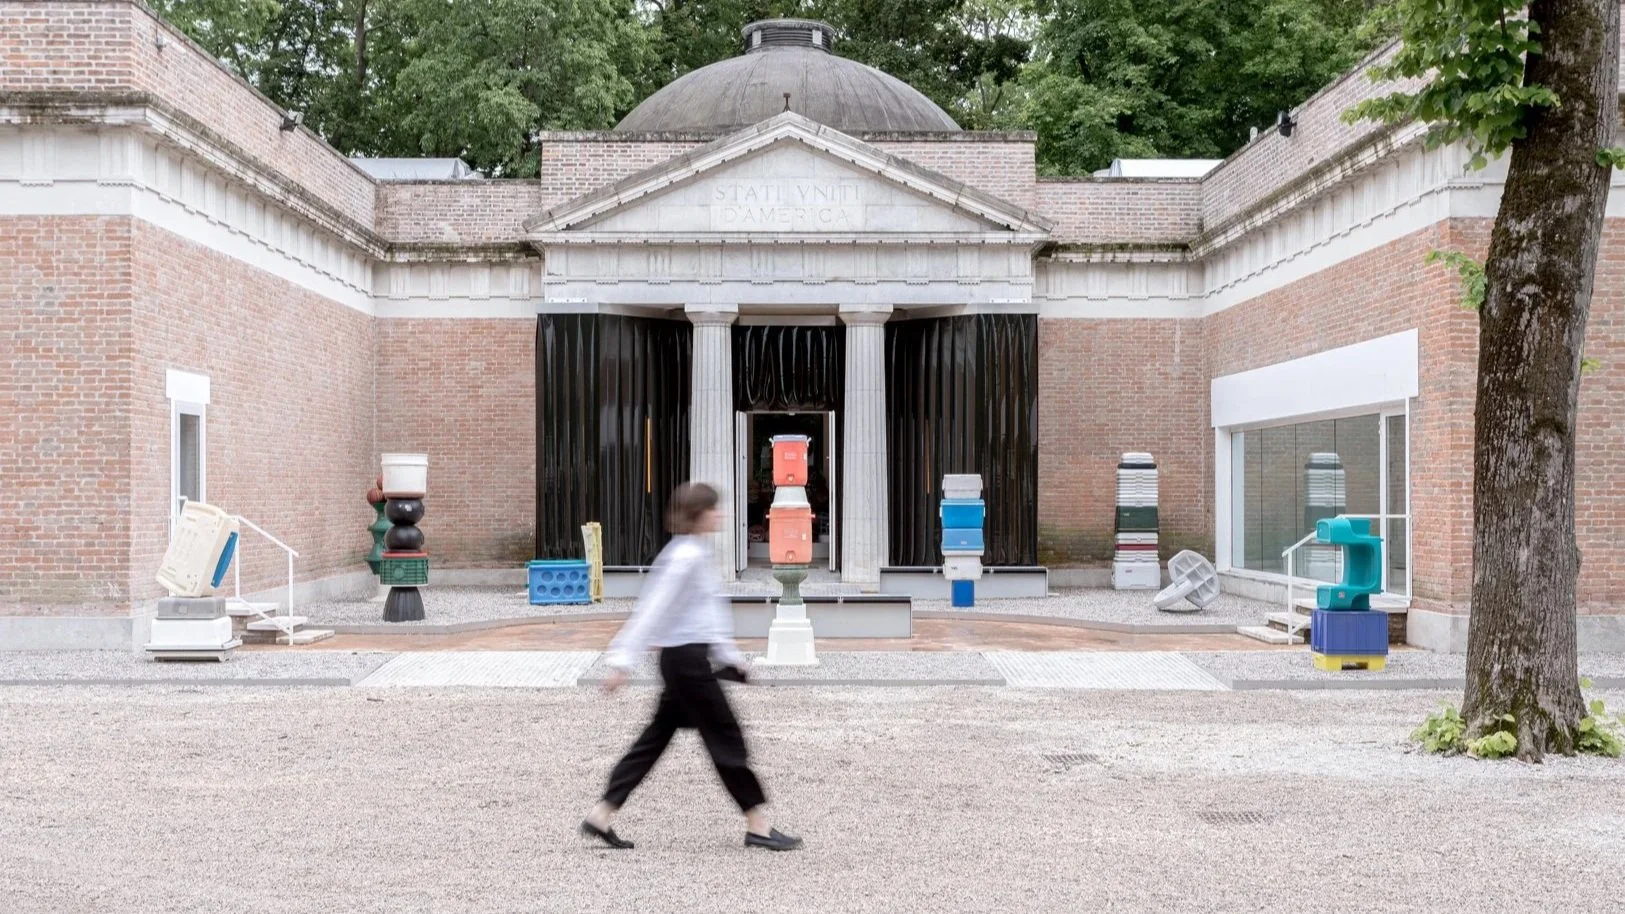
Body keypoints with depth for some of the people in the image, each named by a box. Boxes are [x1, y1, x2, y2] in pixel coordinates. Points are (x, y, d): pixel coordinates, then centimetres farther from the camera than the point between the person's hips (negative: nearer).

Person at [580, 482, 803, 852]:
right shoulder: (685, 557, -16)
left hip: (687, 658, 10)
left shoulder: (697, 554, 15)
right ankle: (758, 826, 8)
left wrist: (730, 655, 23)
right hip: (686, 658, -10)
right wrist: (623, 661, -21)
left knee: (656, 738, 11)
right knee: (726, 738, -1)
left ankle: (601, 816, 13)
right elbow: (653, 609, -19)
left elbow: (712, 610, 21)